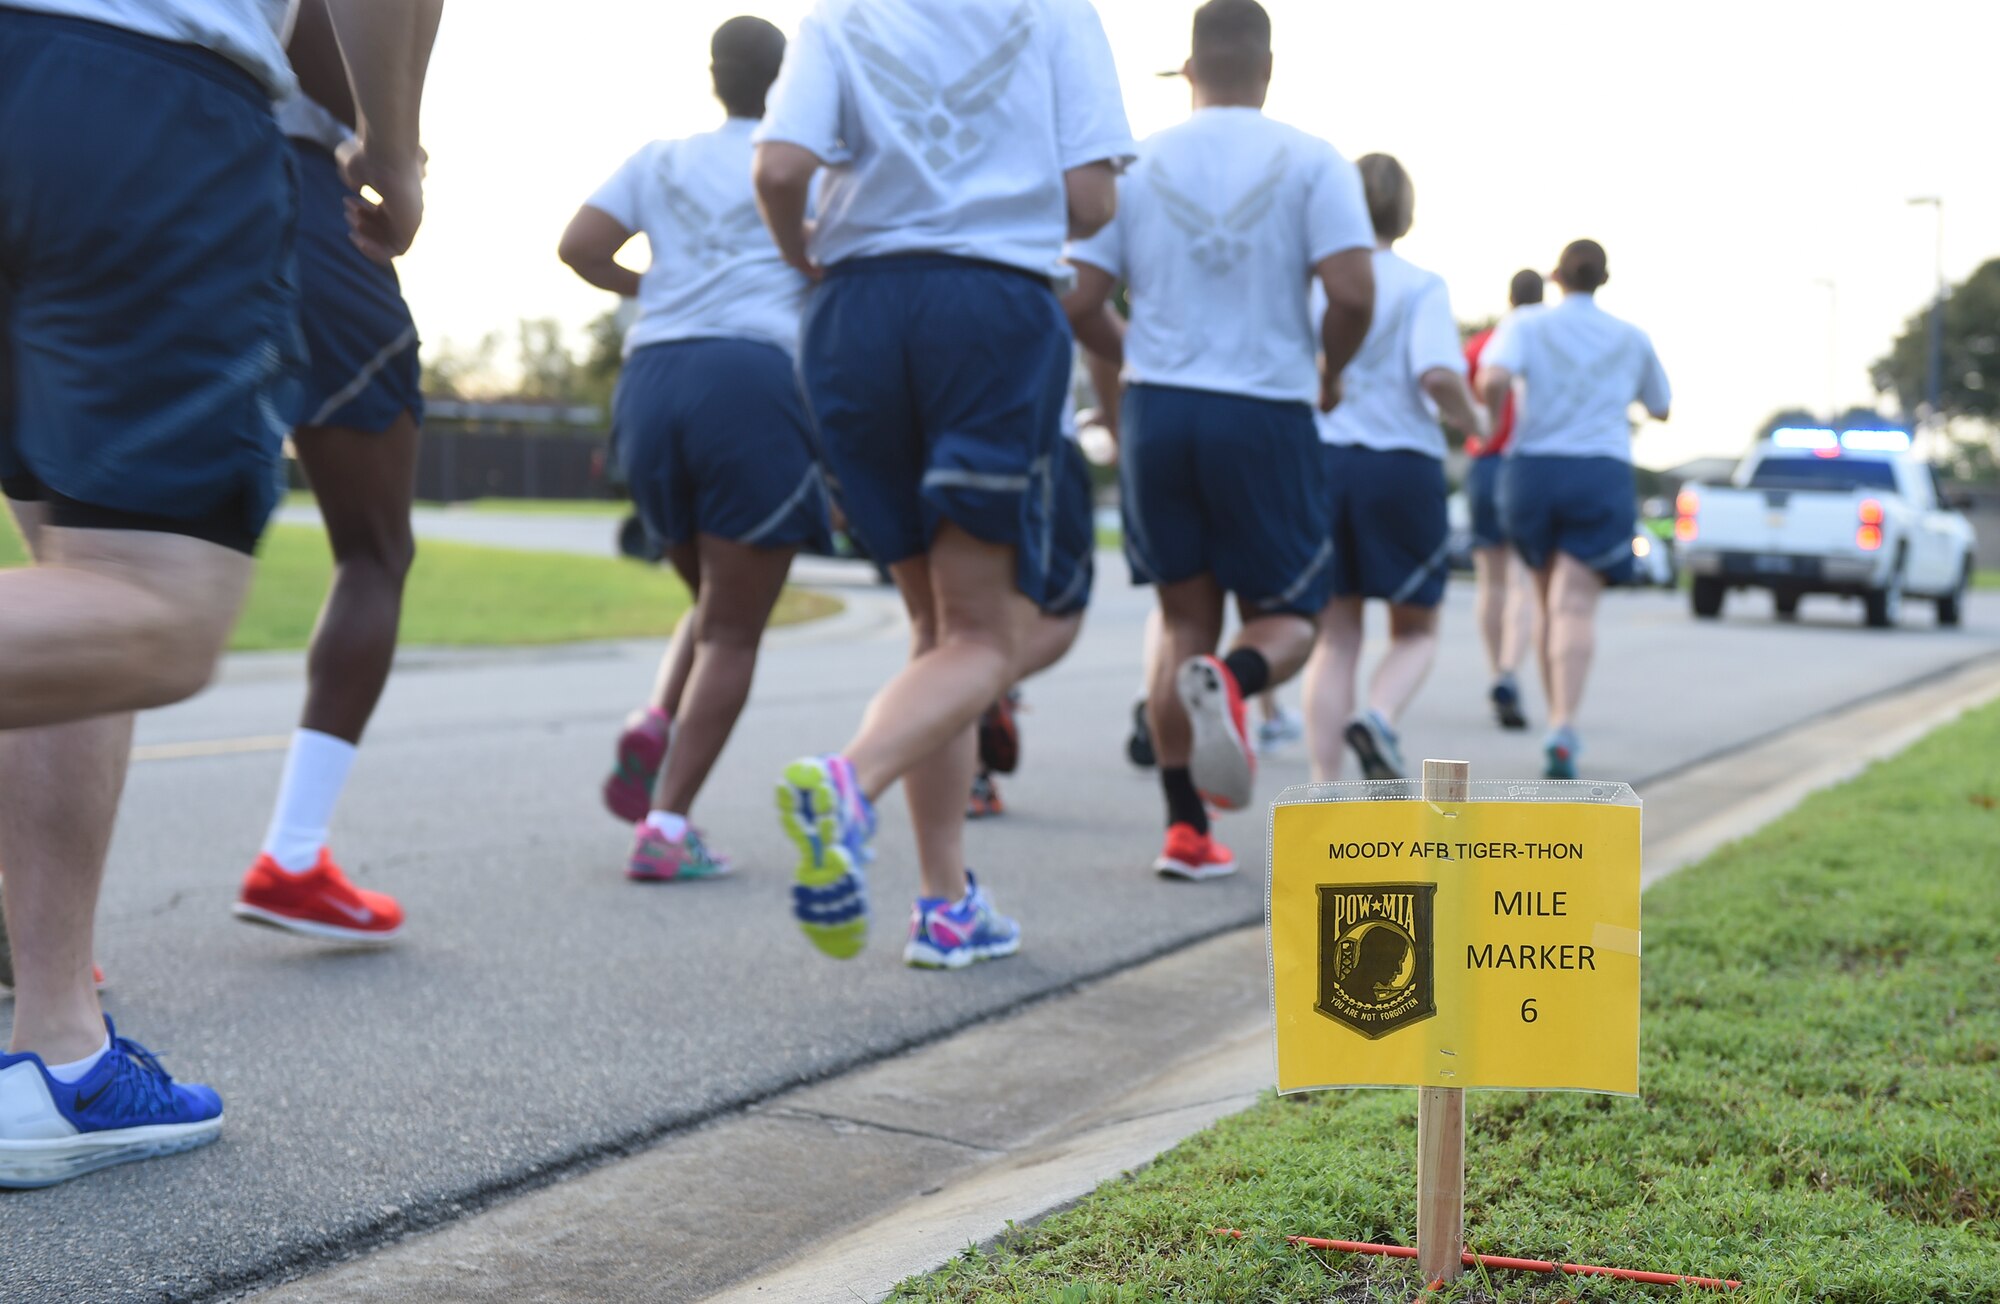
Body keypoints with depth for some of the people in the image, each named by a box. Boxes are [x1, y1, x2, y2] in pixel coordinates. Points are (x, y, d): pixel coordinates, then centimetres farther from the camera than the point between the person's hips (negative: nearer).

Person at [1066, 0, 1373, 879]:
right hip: (1267, 417, -2)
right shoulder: (1310, 163, -2)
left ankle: (1185, 827, 8)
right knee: (1287, 616, 12)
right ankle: (1234, 678, -25)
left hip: (1156, 410, 2)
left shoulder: (1135, 167, 5)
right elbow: (1353, 293, -13)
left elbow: (1081, 307, 0)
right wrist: (1330, 372, 7)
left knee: (1184, 616, 14)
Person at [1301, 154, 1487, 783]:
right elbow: (1437, 374, -18)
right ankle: (1378, 720, -15)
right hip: (1401, 465, -3)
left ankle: (1325, 783, -2)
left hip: (1318, 460, 3)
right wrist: (1473, 420, 0)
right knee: (1415, 630, 13)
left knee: (1334, 635, 7)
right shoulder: (1420, 285, -4)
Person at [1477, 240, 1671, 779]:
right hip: (1603, 476, -1)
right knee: (1576, 606, -14)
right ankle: (1563, 730, -34)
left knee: (1550, 601, 19)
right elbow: (1660, 409, 27)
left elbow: (1492, 379, -16)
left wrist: (1493, 412, 3)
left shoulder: (1527, 327, 5)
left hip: (1532, 471, 1)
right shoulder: (1632, 339, 12)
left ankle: (1559, 723, 27)